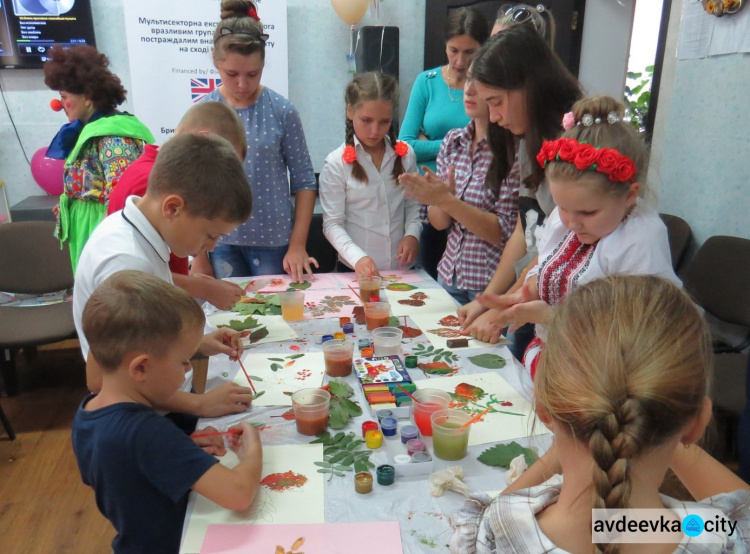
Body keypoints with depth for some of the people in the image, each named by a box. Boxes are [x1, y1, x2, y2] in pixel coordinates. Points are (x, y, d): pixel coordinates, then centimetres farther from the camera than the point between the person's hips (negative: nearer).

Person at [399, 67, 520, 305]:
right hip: (449, 276, 6)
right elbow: (439, 222, 6)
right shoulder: (453, 140, 4)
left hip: (493, 286, -5)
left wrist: (447, 200, -22)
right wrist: (441, 206, -15)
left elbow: (505, 233, -16)